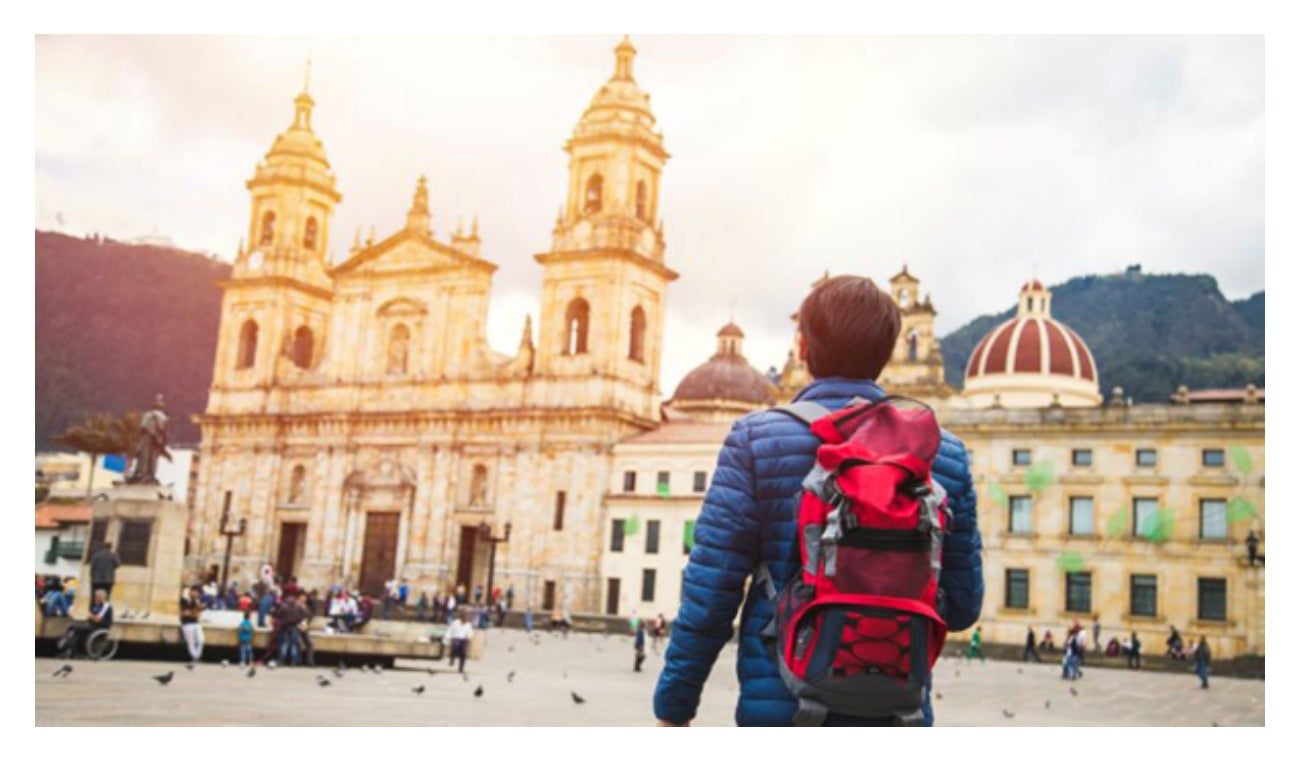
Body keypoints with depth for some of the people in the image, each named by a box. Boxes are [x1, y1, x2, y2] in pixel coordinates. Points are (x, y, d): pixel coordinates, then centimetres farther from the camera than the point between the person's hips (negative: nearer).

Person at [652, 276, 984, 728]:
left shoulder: (756, 439, -5)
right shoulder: (943, 452, 2)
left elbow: (711, 587, -8)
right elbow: (962, 606, 5)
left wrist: (673, 706, 1)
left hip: (780, 706, -2)